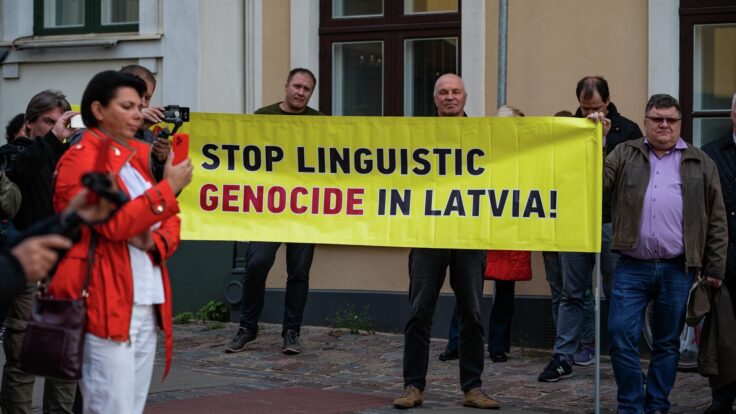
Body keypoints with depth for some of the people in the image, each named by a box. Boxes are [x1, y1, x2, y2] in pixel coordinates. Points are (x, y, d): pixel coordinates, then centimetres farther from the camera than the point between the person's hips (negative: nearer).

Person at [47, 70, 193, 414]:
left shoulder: (140, 156, 17)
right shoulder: (81, 160, -8)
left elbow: (169, 221, 18)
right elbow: (113, 222, -19)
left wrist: (156, 241, -4)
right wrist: (168, 188, -16)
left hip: (146, 305, 8)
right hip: (104, 306, -8)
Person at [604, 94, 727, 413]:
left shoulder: (700, 163, 9)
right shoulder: (625, 154, 10)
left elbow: (716, 221, 8)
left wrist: (714, 268, 3)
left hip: (677, 270, 0)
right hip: (631, 267, 0)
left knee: (667, 343, 8)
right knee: (621, 337, -5)